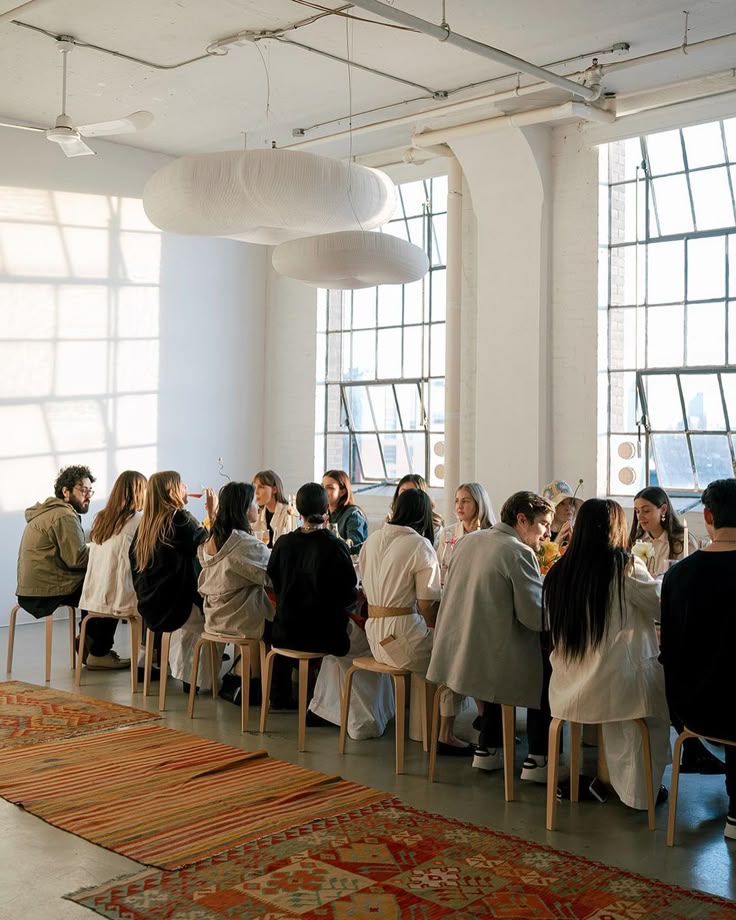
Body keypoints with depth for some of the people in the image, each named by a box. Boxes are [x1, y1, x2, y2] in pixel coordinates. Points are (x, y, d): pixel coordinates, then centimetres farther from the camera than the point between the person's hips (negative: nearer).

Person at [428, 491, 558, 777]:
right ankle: (537, 759, 15)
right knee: (546, 671, 16)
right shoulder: (520, 553, -14)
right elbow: (536, 617, -18)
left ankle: (488, 748, 32)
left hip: (453, 656, 7)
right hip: (489, 663, -7)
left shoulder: (468, 541, 9)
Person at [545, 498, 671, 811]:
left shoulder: (557, 573, 2)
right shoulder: (625, 566, -11)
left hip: (568, 691, 5)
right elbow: (664, 608, 0)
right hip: (617, 687, -5)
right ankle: (640, 790, 28)